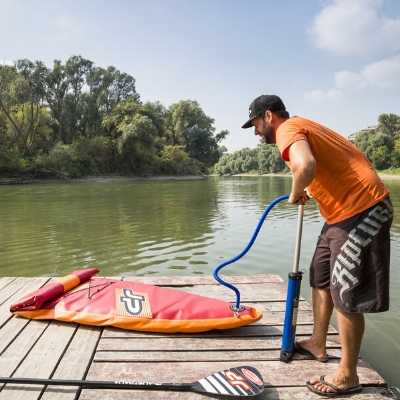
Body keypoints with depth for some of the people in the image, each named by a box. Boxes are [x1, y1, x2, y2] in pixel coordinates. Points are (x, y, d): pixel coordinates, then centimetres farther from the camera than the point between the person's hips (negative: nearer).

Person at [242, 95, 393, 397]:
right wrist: (304, 191, 14)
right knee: (321, 276, 18)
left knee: (345, 292, -3)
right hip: (346, 210, 11)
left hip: (361, 209, -11)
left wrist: (295, 194, -15)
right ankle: (318, 344, 34)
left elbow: (306, 166, -35)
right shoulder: (302, 126, 18)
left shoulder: (288, 129, -14)